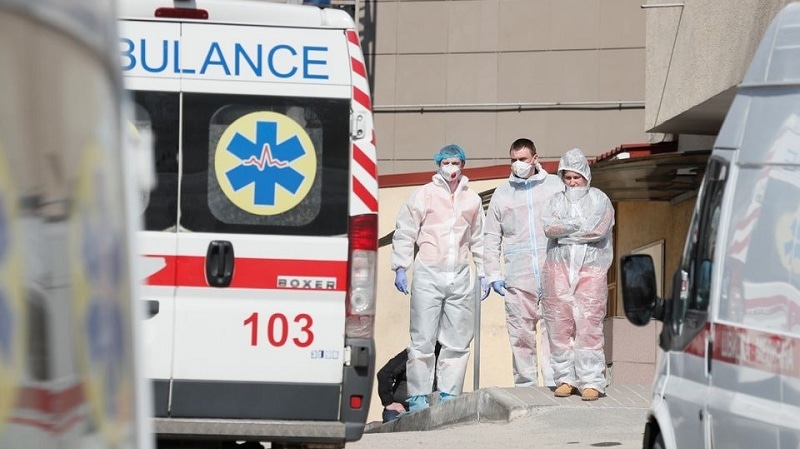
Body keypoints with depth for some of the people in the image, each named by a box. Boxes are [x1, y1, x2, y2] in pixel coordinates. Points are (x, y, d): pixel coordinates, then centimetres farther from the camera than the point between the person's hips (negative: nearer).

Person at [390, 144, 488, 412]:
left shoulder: (472, 199, 13)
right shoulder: (424, 195, 3)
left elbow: (478, 239, 22)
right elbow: (405, 233, 3)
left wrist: (483, 274, 19)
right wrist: (400, 268, -4)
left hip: (460, 277, 4)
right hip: (428, 274, -4)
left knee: (458, 340, 4)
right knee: (423, 338, -5)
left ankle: (449, 395, 11)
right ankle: (418, 397, -1)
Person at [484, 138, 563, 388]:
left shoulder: (556, 186, 9)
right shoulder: (502, 194, 14)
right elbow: (491, 238, 16)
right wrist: (493, 275, 7)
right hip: (518, 279, 2)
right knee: (521, 335, 0)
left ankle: (555, 383, -10)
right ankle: (525, 385, 5)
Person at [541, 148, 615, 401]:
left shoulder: (599, 200, 9)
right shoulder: (556, 201, 17)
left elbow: (598, 230, -8)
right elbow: (549, 228, -2)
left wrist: (563, 230, -2)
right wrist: (580, 224, -7)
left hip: (591, 268, -3)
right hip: (559, 268, 3)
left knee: (589, 325, -10)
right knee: (559, 325, -1)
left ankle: (591, 382, -8)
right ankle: (566, 379, 7)